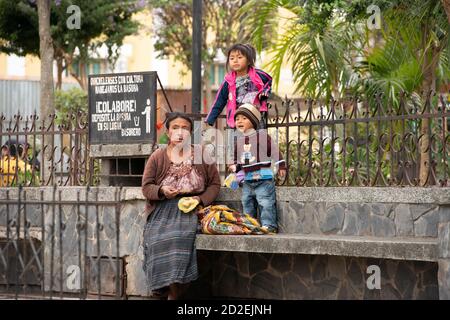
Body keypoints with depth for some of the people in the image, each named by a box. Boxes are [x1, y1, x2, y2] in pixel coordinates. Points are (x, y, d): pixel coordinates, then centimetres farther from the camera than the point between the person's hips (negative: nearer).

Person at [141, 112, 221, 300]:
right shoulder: (157, 157, 7)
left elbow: (215, 184, 10)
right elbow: (146, 187, 6)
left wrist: (201, 199, -7)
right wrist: (162, 191, -16)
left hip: (189, 208, -1)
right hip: (162, 210, 1)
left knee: (180, 237, -30)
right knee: (160, 240, -28)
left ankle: (174, 295, -19)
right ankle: (171, 289, -12)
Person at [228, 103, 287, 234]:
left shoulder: (262, 135, -8)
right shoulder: (238, 140, 10)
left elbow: (274, 150, -8)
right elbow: (237, 159, 20)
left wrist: (281, 166, -10)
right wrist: (235, 167, 1)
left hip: (263, 177, -7)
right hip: (247, 179, 7)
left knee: (266, 203, -9)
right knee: (247, 203, 11)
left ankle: (269, 225, -6)